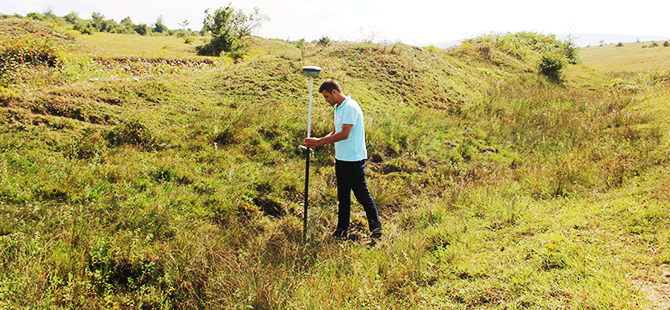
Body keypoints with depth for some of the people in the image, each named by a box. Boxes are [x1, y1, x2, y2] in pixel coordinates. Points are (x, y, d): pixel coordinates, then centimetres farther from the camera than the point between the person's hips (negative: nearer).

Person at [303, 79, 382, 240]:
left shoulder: (350, 107, -17)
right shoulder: (338, 108, 14)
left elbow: (344, 134, -25)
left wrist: (319, 142, -21)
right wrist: (318, 140, 2)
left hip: (354, 160, -9)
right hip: (341, 159, 9)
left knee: (362, 195, -1)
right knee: (343, 196, 14)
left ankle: (376, 229, 12)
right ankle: (342, 230, 23)